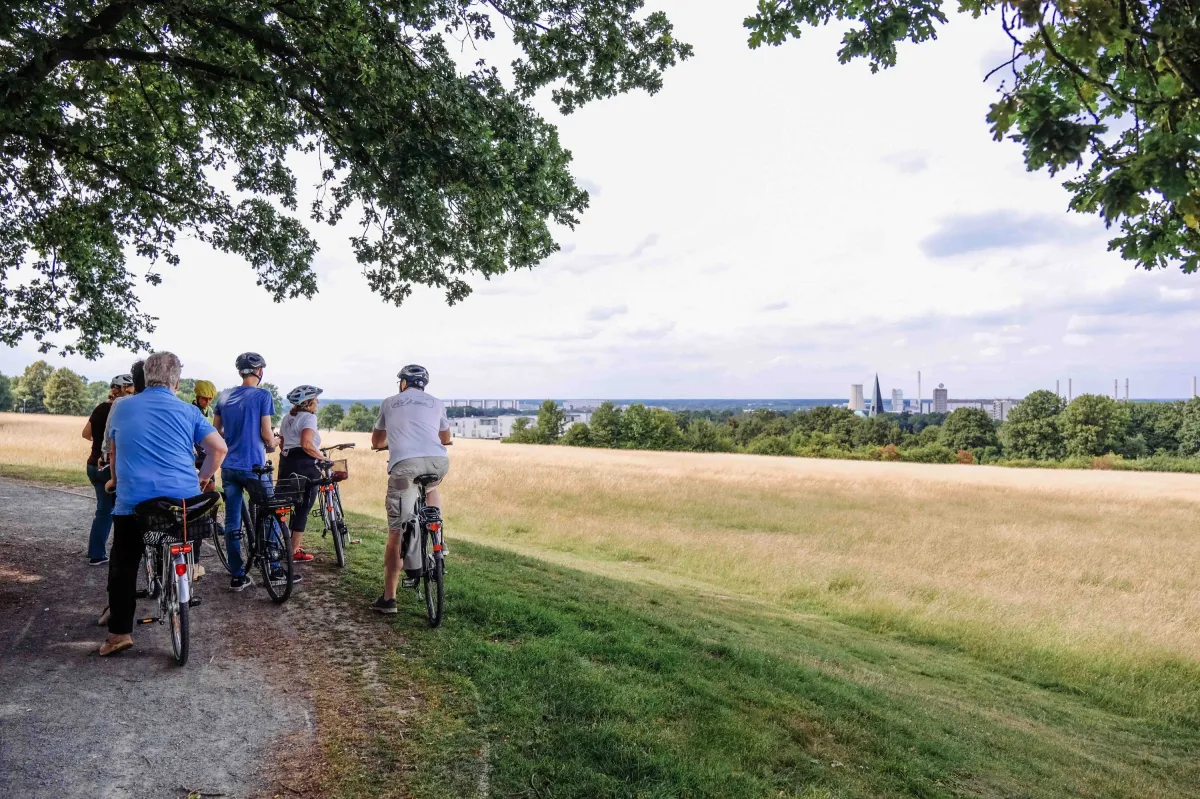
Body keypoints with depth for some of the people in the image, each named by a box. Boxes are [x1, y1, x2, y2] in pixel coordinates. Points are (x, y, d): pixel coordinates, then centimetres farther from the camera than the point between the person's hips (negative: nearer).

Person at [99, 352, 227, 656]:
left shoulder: (121, 407, 11)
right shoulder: (188, 412, 5)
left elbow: (114, 449, 25)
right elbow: (219, 448, -2)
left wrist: (115, 479, 42)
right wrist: (203, 478, 15)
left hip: (133, 499, 0)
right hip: (184, 499, 0)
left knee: (123, 567, 8)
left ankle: (120, 631, 5)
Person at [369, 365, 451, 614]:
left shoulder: (390, 402, 23)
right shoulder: (437, 403, 24)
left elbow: (376, 441, 37)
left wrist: (382, 444, 61)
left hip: (404, 463, -1)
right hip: (438, 462, 2)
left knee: (396, 534, 6)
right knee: (430, 489, 37)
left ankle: (388, 598, 8)